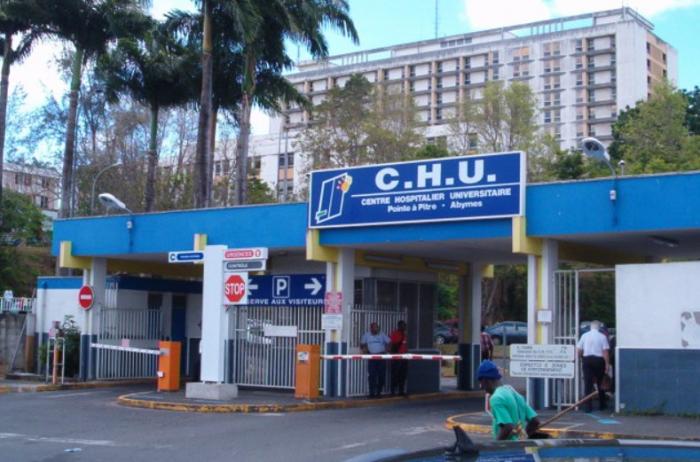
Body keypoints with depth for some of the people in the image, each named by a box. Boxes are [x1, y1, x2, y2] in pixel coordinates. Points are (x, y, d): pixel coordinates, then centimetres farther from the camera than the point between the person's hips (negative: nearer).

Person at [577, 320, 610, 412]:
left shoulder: (584, 336, 2)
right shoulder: (602, 337, -5)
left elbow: (579, 350, 3)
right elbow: (605, 351, -9)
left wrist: (582, 356, 22)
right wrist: (607, 363, -4)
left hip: (587, 360, 1)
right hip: (598, 360, -1)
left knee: (588, 383, 1)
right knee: (600, 383, 14)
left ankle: (588, 406, -4)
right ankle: (602, 405, 23)